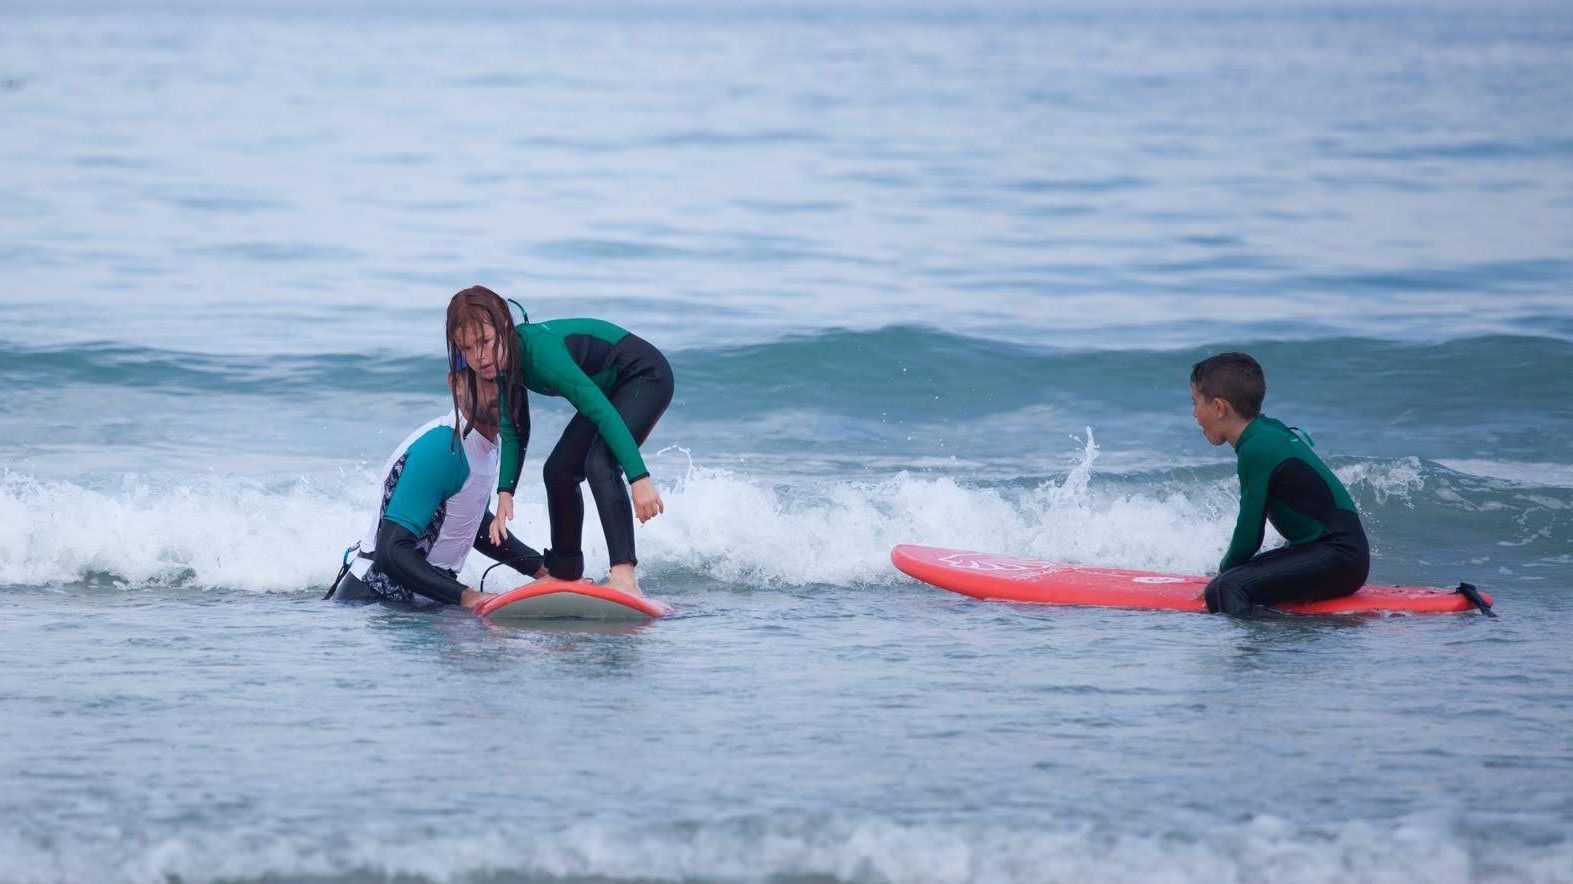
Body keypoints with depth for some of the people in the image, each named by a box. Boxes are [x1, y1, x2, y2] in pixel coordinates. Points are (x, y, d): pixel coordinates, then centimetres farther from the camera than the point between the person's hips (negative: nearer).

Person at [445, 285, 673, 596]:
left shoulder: (540, 350, -35)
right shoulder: (504, 359, -8)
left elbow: (601, 410, -39)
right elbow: (513, 432, 2)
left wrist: (639, 477, -43)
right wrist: (505, 493, -10)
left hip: (645, 376, -9)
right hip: (609, 388, 9)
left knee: (600, 464, -28)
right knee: (559, 471, 12)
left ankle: (625, 577, -35)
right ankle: (566, 574, 28)